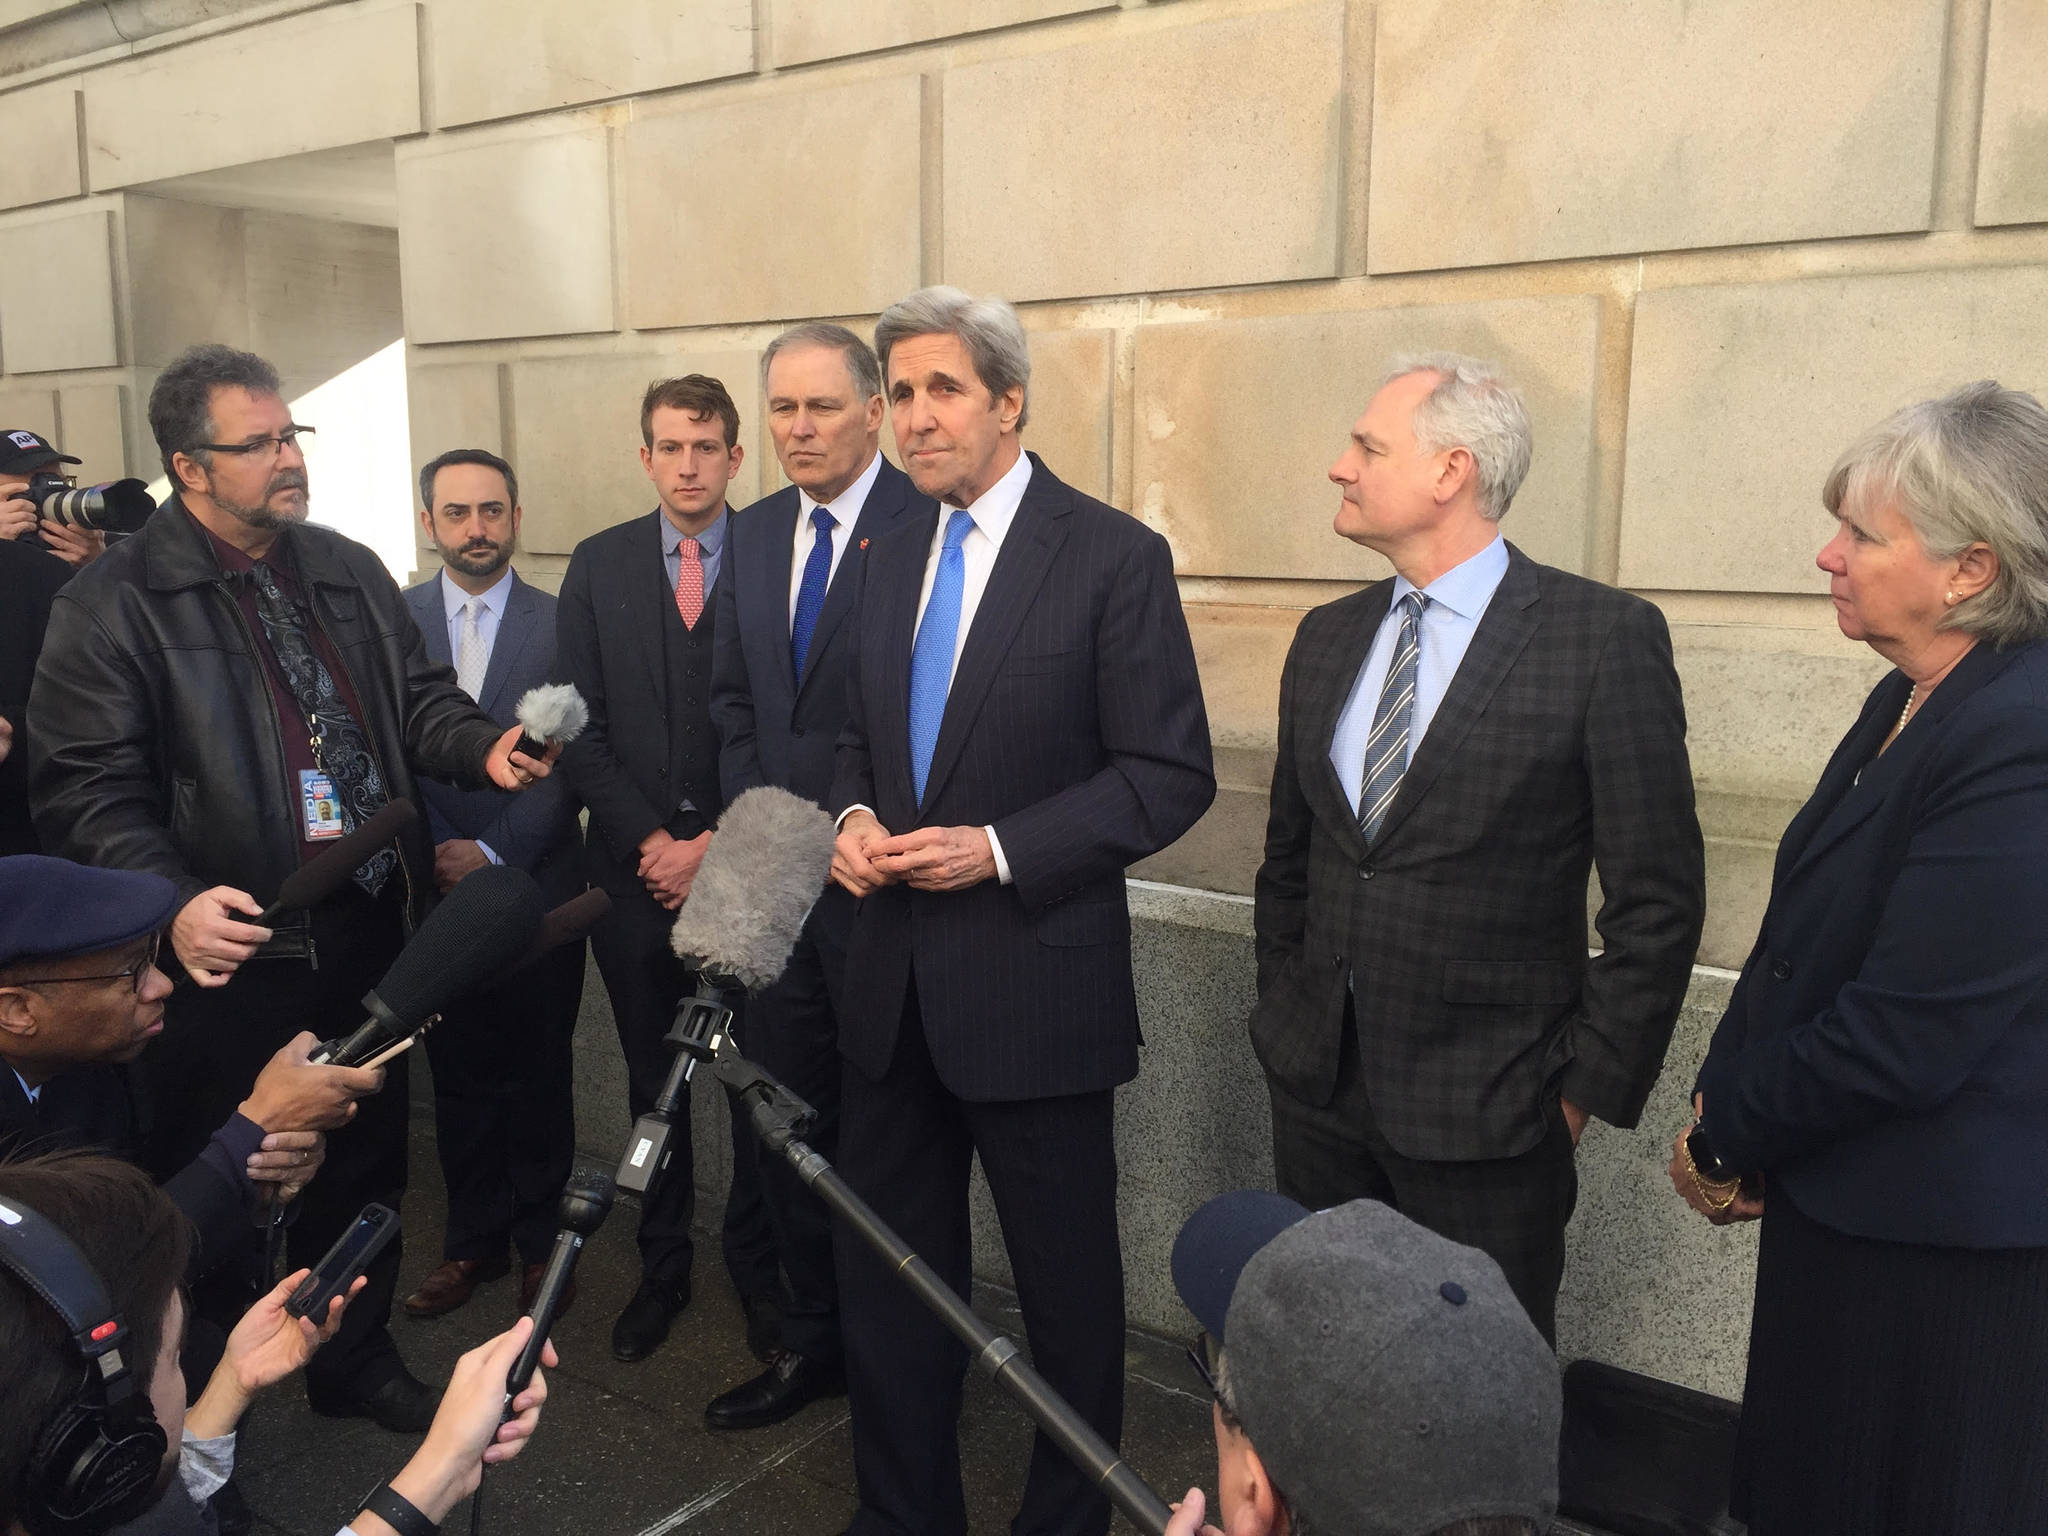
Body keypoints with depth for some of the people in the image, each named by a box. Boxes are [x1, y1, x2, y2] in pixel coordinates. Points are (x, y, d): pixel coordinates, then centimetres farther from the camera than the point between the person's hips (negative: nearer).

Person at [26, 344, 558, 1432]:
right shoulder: (114, 604, -9)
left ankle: (356, 1358, 40)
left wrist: (483, 747, -8)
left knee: (366, 1158, 19)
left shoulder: (348, 570, 10)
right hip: (233, 955, -5)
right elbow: (87, 789, -13)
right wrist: (173, 902, -29)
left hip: (370, 934, 6)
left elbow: (416, 695, 14)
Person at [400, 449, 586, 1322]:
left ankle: (542, 1239, 24)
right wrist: (435, 855, -7)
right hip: (438, 890, 2)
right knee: (460, 1075, 11)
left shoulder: (561, 624, -1)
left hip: (538, 884, -1)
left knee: (539, 1075, 9)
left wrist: (495, 851, -10)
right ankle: (475, 1240, 27)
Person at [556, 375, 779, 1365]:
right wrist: (647, 840, -6)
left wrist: (719, 846, -10)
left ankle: (757, 1263, 24)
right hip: (635, 868, 2)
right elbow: (580, 725, 3)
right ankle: (662, 1266, 29)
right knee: (653, 1081, 13)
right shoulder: (598, 566, 6)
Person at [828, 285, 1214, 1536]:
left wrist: (997, 849, -19)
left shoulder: (1114, 556, -9)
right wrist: (853, 814, -4)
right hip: (895, 976, 6)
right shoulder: (894, 553, 10)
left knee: (1068, 1279, 12)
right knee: (889, 1264, 17)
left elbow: (1171, 775, -11)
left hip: (1035, 976, -6)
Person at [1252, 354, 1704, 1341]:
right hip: (1318, 1089, 5)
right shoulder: (1326, 638, 7)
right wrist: (1284, 1013, 12)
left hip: (1485, 1111, -5)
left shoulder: (1606, 638, -11)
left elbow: (1658, 900, -10)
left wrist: (1588, 1085, -8)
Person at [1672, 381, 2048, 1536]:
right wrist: (1728, 1112, -2)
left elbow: (1905, 1037, -26)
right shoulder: (1913, 702, 5)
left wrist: (1726, 1141, -11)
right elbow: (1800, 943, 9)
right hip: (1843, 1204, 8)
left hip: (1941, 1254, -8)